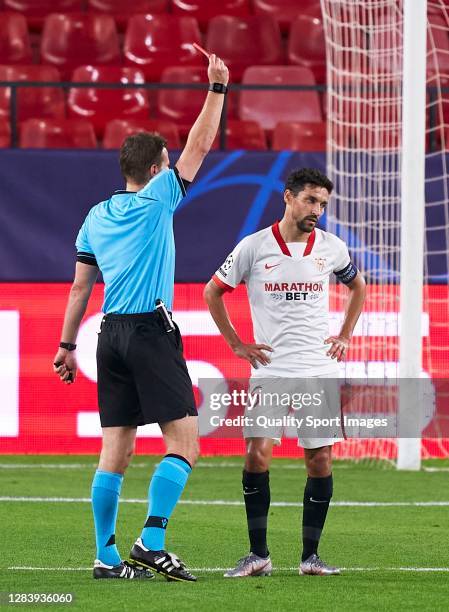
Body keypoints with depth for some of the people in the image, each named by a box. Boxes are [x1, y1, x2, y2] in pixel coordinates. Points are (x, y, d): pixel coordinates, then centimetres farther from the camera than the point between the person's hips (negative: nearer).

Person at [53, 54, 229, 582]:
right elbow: (199, 146, 1)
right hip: (152, 332, -7)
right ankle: (152, 542, -17)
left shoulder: (95, 217, 14)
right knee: (184, 441, -6)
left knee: (115, 452, 6)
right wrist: (217, 88, 7)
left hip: (111, 335, 7)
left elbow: (79, 288, 16)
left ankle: (106, 557, 4)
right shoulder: (156, 199, -4)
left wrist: (67, 345, 21)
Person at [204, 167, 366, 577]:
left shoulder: (331, 248, 4)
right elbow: (213, 292, 10)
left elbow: (357, 286, 24)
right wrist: (237, 344, 6)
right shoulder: (253, 247, -3)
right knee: (257, 454, -11)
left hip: (320, 369, 2)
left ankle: (311, 555, 7)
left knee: (320, 459, -1)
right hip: (271, 369, -2)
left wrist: (345, 336, 14)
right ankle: (258, 555, -3)